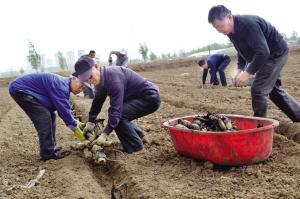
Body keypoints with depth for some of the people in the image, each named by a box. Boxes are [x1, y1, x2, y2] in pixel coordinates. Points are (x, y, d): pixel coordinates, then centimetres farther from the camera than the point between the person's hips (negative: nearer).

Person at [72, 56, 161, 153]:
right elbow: (97, 102, 16)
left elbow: (116, 108, -32)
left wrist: (105, 134, -32)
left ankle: (135, 146, -4)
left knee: (118, 115, -21)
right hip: (139, 97, 10)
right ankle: (139, 136, 24)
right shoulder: (100, 80, 1)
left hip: (151, 98, -10)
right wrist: (90, 122, 14)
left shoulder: (113, 77, -28)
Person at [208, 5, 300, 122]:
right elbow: (242, 51, 14)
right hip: (266, 57, 10)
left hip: (276, 54, -10)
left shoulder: (248, 24, -32)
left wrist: (248, 73, -35)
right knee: (273, 90, 19)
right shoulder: (231, 31, -2)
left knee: (258, 90, -14)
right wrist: (240, 70, 3)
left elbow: (263, 52, -35)